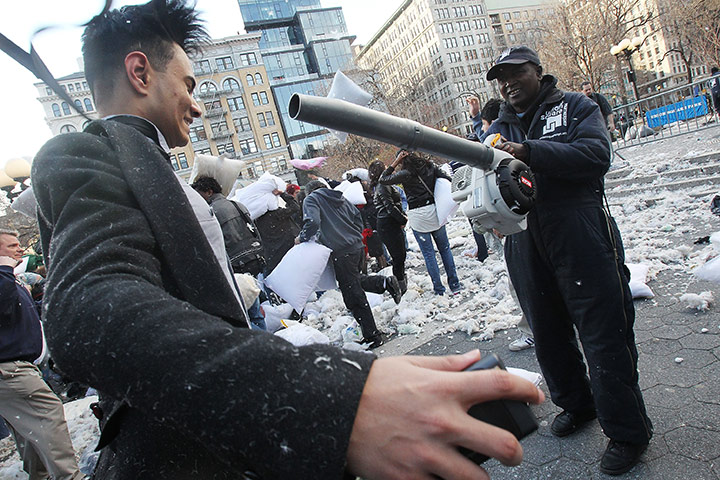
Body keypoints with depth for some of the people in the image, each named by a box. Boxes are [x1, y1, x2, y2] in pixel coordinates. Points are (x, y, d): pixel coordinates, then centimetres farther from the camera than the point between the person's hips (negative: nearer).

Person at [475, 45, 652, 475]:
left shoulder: (575, 107, 4)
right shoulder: (498, 129, 18)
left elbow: (597, 154, -13)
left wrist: (529, 153, -23)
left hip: (582, 241, -5)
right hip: (526, 249, 5)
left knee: (604, 335, 0)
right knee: (548, 335, 15)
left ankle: (627, 431, 17)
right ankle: (576, 404, 38)